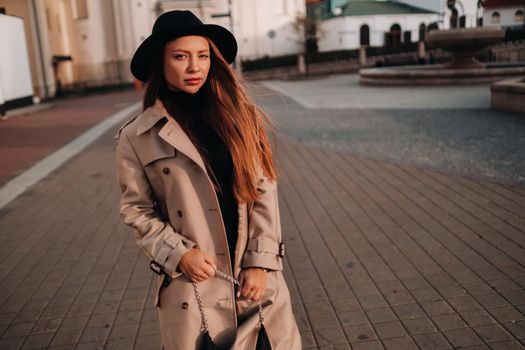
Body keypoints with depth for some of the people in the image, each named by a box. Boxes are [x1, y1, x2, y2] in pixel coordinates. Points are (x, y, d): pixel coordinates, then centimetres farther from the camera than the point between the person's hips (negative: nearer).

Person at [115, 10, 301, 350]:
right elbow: (137, 210, 2)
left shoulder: (241, 115, 0)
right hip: (193, 284, -1)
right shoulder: (137, 137, -4)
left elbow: (265, 191, -1)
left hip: (257, 274, 2)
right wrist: (178, 254, -10)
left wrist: (261, 260, -6)